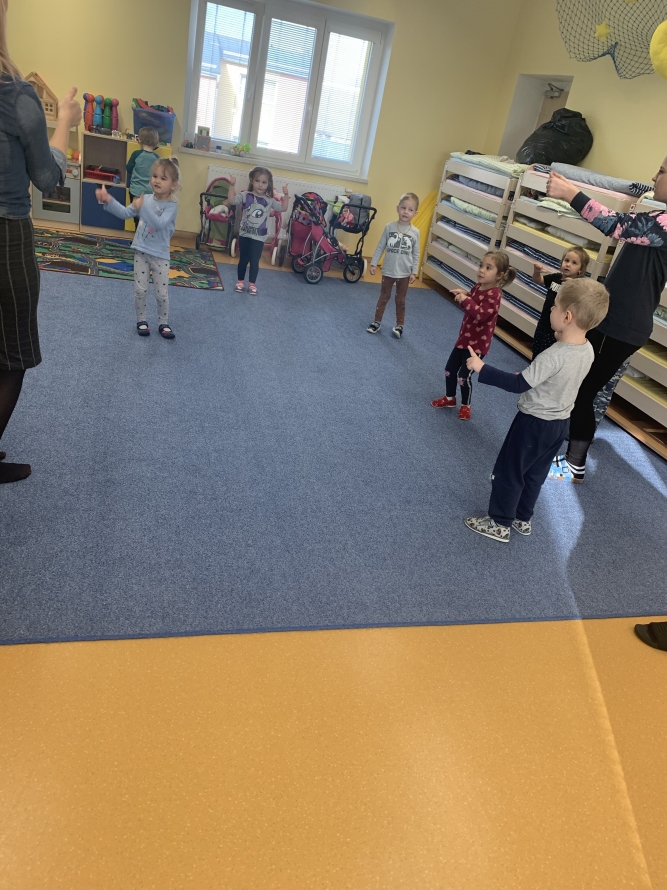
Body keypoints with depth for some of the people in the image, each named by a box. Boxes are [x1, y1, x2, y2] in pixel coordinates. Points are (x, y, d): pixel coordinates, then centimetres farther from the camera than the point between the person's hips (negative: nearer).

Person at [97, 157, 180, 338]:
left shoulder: (172, 205, -12)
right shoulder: (145, 199, 3)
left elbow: (159, 224, -27)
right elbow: (124, 213, 3)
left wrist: (142, 208, -32)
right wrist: (108, 200, -11)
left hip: (160, 255, -4)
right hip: (141, 252, 4)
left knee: (162, 293, 4)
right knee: (140, 290, 7)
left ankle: (163, 323, 20)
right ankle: (141, 321, 21)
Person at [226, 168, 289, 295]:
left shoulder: (269, 201, 0)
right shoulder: (245, 195, -4)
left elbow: (283, 208, 1)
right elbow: (231, 201, -13)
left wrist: (286, 195, -11)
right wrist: (232, 186, -21)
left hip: (259, 236, 0)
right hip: (244, 234, 0)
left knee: (254, 260, 3)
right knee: (243, 259, 11)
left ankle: (252, 284, 15)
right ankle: (240, 281, 23)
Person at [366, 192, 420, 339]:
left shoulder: (415, 232, -6)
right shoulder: (389, 227, -8)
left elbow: (416, 254, -1)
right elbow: (380, 247, -2)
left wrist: (414, 272, -3)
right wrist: (373, 264, -3)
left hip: (404, 273, 0)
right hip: (388, 271, 0)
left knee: (400, 300, 12)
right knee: (384, 297, 13)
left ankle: (399, 325, 25)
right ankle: (377, 321, 26)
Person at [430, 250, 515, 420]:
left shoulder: (494, 294, -22)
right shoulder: (478, 287, 3)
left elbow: (481, 314, -33)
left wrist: (465, 299, -30)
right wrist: (462, 295, -4)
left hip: (478, 343, -8)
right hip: (464, 337, 8)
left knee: (463, 375, -1)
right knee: (450, 369, 16)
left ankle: (465, 406, 22)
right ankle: (449, 398, 37)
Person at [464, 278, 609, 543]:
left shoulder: (553, 356, -30)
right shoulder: (587, 350, -6)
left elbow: (518, 384, -27)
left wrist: (482, 369, -23)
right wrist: (561, 341, 13)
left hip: (534, 423, -8)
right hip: (560, 422, 8)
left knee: (508, 472, 8)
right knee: (534, 474, 22)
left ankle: (500, 524, 19)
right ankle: (522, 519, 36)